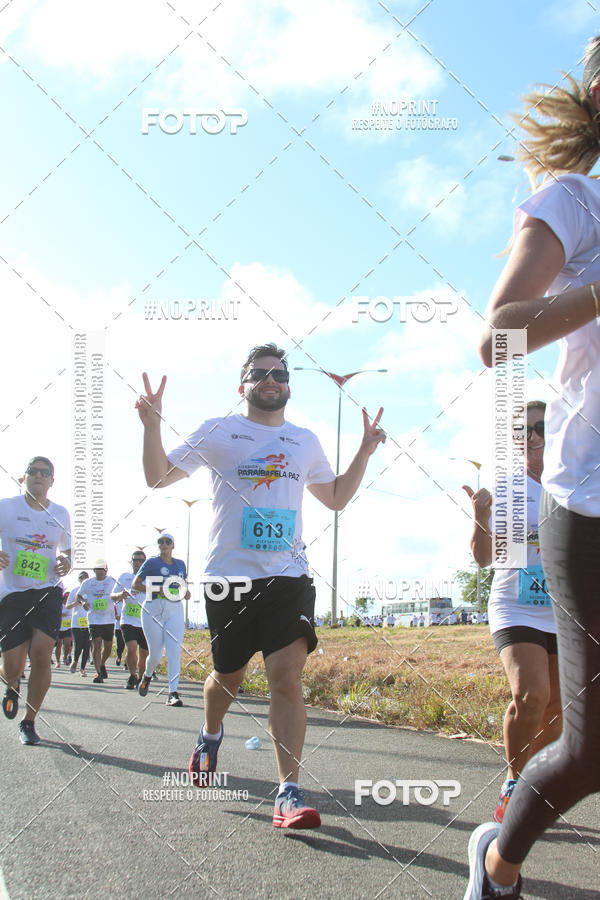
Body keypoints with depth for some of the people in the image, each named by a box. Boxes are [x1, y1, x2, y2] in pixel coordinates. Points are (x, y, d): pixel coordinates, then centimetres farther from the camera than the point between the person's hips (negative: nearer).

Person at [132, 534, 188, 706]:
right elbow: (135, 584, -1)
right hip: (154, 609, -3)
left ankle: (173, 693, -13)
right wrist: (157, 590, -15)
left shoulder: (180, 564, 14)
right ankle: (147, 676, 34)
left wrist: (186, 592, 4)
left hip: (175, 610, 3)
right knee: (155, 654, 0)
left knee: (174, 651, -11)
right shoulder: (152, 562, 1)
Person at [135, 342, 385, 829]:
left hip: (288, 574, 1)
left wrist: (365, 450, 15)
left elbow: (336, 497, 26)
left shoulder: (305, 441, 15)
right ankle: (211, 733, 46)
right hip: (229, 574, -1)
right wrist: (152, 424, -10)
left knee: (288, 675, -15)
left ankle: (289, 793, -12)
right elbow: (159, 477, 5)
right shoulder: (219, 431, 6)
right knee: (229, 675, 12)